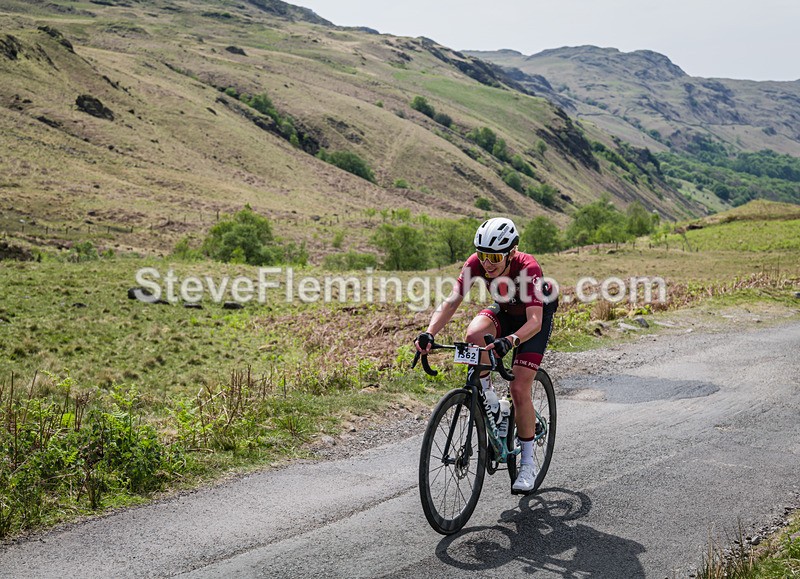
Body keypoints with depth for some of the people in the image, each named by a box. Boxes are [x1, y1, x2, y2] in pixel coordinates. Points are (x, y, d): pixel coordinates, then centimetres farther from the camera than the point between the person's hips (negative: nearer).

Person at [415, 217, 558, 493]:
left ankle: (527, 463, 1)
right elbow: (451, 302, -29)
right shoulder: (476, 263, -26)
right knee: (474, 334, -32)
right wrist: (429, 333, -46)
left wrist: (510, 341, -64)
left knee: (519, 389, -14)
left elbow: (535, 320, -45)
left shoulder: (528, 268, -37)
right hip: (505, 311, 4)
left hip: (536, 316, -4)